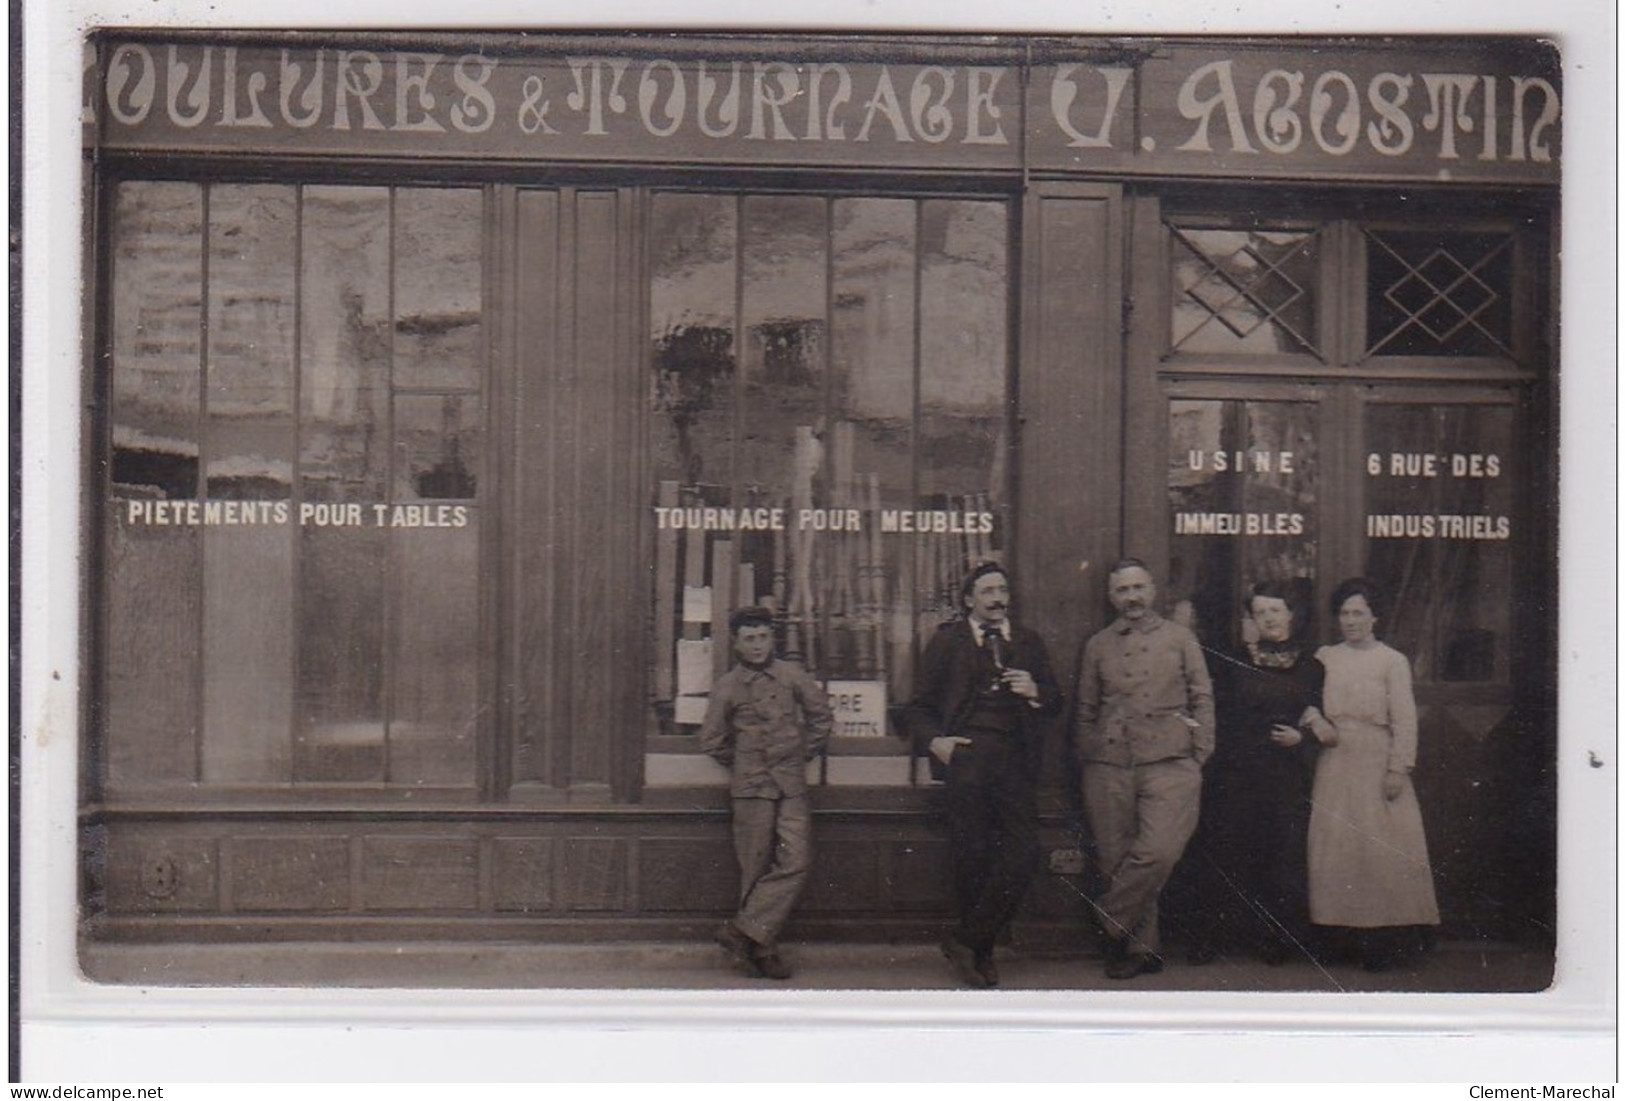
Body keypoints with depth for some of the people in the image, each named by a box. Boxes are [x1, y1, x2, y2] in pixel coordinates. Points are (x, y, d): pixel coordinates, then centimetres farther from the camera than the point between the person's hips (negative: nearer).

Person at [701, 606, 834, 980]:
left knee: (796, 862, -10)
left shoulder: (792, 676, 7)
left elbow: (821, 716, 17)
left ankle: (745, 931, -4)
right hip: (751, 787, -2)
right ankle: (761, 949, 7)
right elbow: (712, 739, 11)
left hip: (792, 784, 2)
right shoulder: (727, 686, 3)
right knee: (756, 868, -1)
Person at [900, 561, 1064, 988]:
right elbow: (919, 706, 9)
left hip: (1015, 760, 2)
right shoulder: (947, 641, 11)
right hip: (966, 757, -2)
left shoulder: (1028, 642, 19)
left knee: (1022, 853, -10)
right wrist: (933, 741, -8)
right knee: (971, 857, -2)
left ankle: (967, 941, -2)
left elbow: (1055, 703, 17)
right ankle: (980, 952, 13)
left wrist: (1035, 692, -4)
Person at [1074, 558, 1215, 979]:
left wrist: (1200, 754, 2)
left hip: (1169, 764, -2)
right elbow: (1085, 711, 18)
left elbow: (1202, 698, 11)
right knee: (1116, 860, 0)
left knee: (1159, 852, -19)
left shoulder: (1180, 638, 12)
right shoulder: (1097, 646, 15)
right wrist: (1086, 759, 10)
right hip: (1109, 767, 2)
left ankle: (1112, 923, -1)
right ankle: (1141, 947, 12)